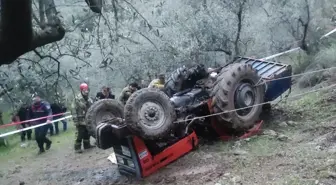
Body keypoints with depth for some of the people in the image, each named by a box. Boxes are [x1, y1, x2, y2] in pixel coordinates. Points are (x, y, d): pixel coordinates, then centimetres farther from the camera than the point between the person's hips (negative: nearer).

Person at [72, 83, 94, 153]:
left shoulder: (89, 99, 9)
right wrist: (75, 120, -18)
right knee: (79, 135, -4)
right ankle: (77, 148, 5)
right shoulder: (77, 99, -14)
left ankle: (87, 145, 31)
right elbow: (74, 110, -16)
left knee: (87, 134, 17)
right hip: (80, 120, -7)